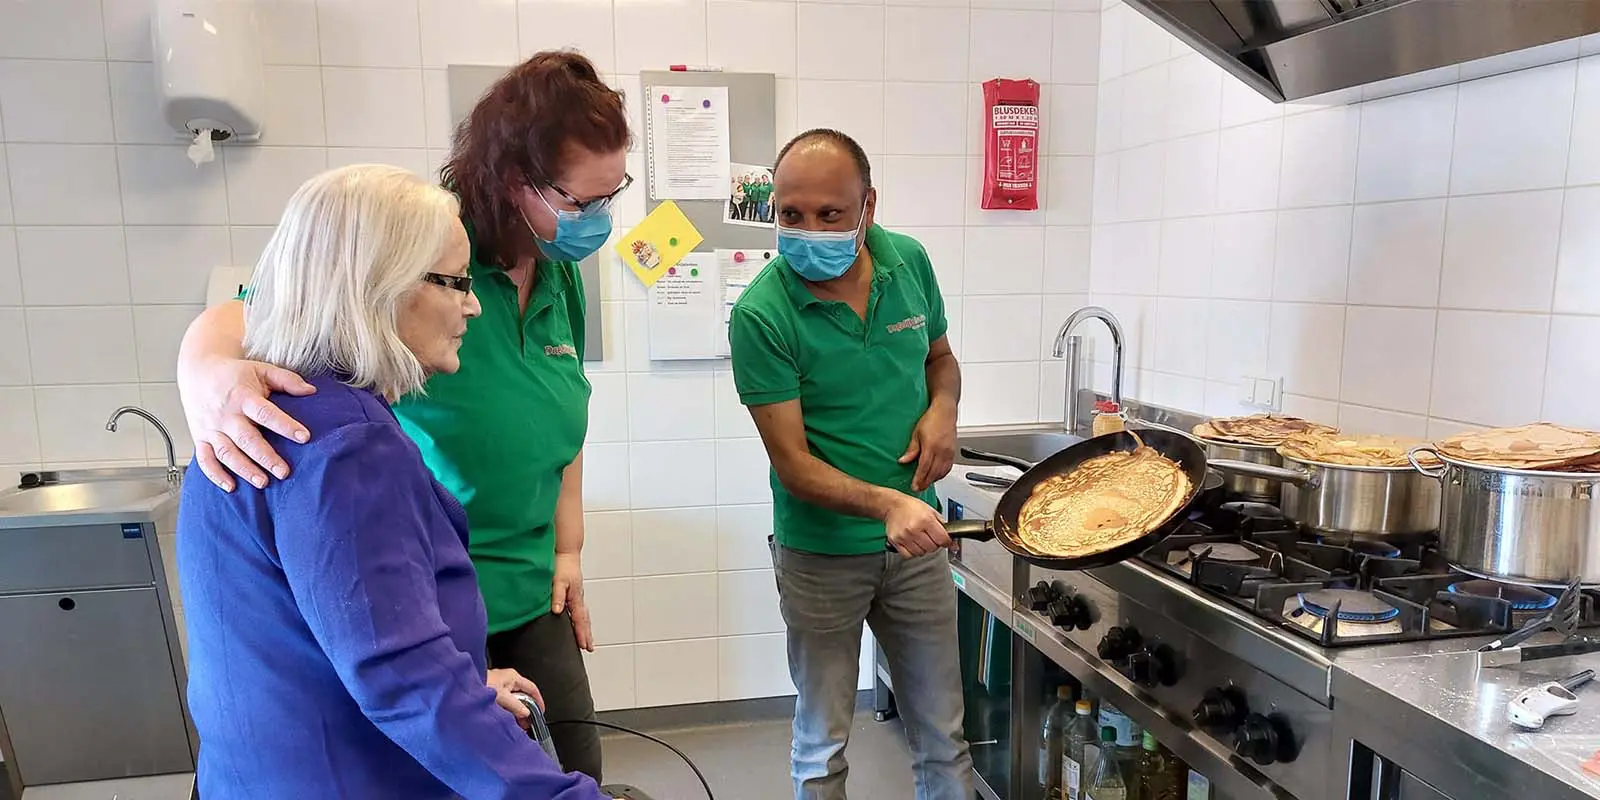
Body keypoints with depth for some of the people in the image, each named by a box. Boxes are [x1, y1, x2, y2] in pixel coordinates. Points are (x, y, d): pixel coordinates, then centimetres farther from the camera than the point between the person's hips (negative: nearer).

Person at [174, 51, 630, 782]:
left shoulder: (561, 275, 0)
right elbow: (243, 316, -24)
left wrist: (568, 549, 9)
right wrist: (208, 372, -47)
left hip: (531, 590, 7)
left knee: (574, 766, 17)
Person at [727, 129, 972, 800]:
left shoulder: (909, 262, -3)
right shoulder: (760, 315, -18)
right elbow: (794, 465, -18)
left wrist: (942, 408, -7)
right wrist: (886, 505, -34)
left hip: (916, 541, 4)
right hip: (821, 554, -3)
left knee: (943, 736, 16)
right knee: (822, 745, 16)